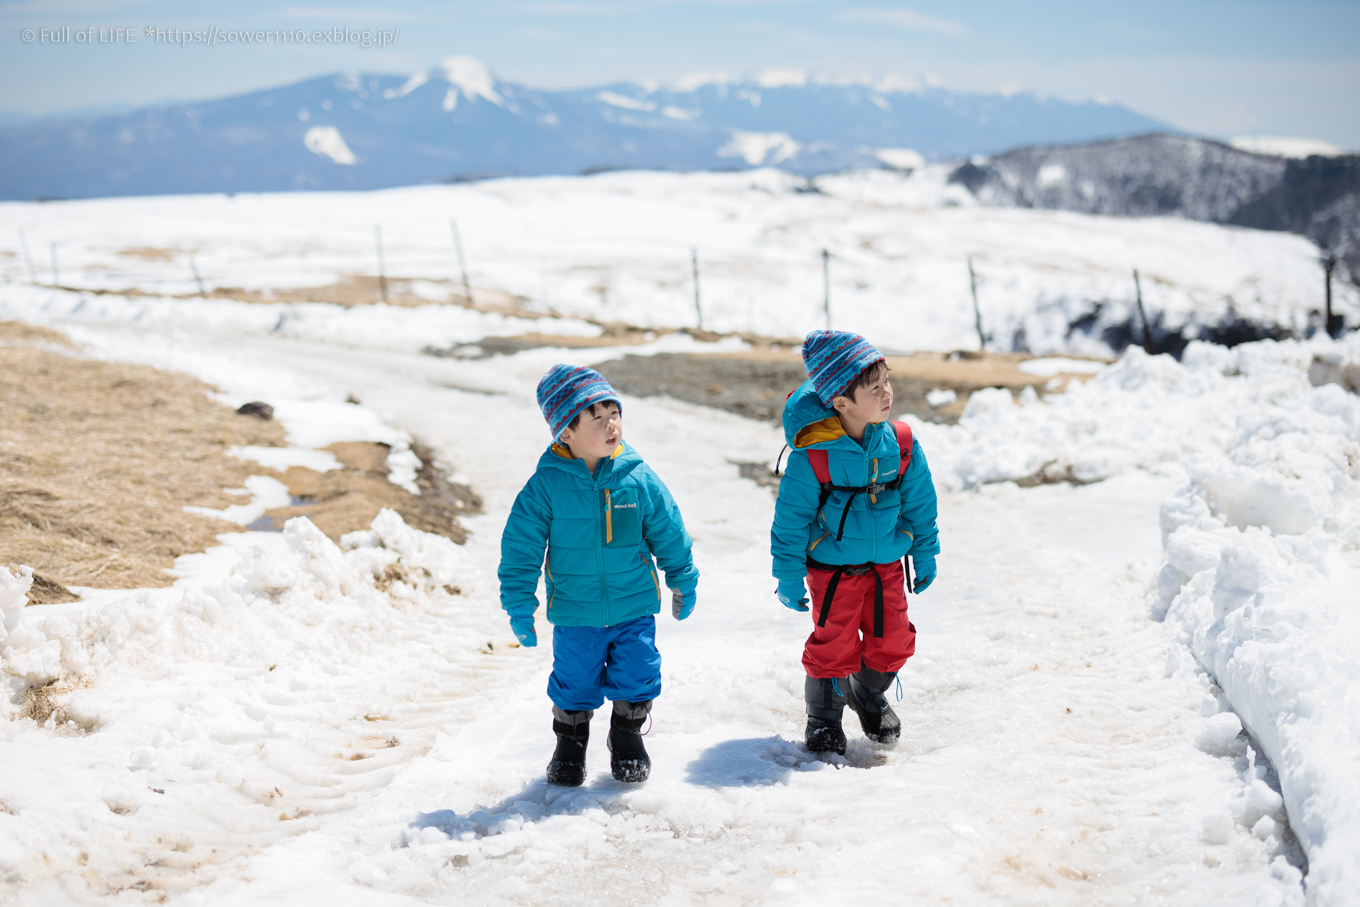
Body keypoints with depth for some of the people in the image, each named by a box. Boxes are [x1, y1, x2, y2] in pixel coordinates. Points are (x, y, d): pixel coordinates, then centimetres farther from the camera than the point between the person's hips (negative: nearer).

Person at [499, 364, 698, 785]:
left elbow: (668, 531, 6)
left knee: (636, 678, 3)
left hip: (635, 605, 1)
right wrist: (519, 605, -6)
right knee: (575, 683, 8)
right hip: (574, 612, -1)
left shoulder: (638, 478, -7)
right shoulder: (546, 485, -12)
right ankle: (570, 744, 36)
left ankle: (628, 736, 32)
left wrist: (683, 581, 14)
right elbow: (521, 546, -7)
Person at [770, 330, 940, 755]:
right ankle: (823, 717, 24)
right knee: (834, 644, 0)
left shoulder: (901, 444, -9)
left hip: (887, 564, 4)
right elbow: (791, 518, -12)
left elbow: (919, 501, 6)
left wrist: (924, 553, 12)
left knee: (892, 640, 10)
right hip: (833, 568, -4)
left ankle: (869, 695, 40)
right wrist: (789, 577, -8)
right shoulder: (811, 456, -21)